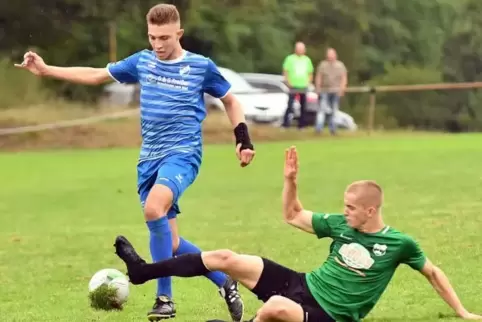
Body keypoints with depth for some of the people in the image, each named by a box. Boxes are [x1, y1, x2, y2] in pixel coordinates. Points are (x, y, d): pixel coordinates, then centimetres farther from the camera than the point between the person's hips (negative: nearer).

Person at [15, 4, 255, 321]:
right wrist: (46, 70, 12)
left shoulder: (201, 66, -2)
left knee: (154, 208, -33)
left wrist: (244, 139, 1)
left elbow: (230, 100, 12)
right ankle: (226, 283, 23)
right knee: (171, 245, 3)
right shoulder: (142, 61, 8)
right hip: (150, 158, 6)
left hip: (183, 154, -5)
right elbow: (97, 75, 16)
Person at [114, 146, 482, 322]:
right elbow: (293, 217, 14)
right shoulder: (341, 225, 5)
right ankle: (144, 270, 5)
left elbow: (433, 271, 3)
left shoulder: (399, 244, -9)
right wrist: (290, 180, -1)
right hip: (302, 285, 6)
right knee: (224, 258, -2)